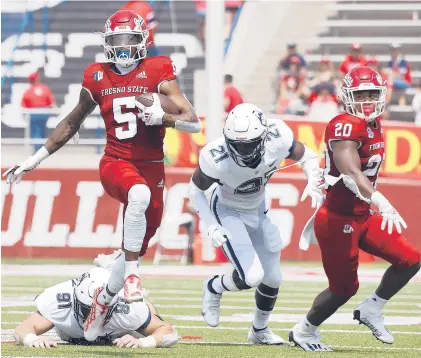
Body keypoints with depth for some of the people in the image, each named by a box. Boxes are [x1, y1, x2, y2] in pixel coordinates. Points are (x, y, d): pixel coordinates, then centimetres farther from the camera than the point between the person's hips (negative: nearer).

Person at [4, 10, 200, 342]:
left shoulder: (158, 71, -3)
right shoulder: (98, 77, 5)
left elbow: (194, 122, -8)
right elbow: (72, 123, 19)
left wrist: (163, 116, -28)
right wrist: (35, 159, 19)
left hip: (152, 168, 1)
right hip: (116, 163, -1)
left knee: (137, 247, 6)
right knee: (139, 194, -37)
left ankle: (104, 298, 31)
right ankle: (131, 273, -30)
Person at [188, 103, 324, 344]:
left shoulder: (278, 139, -28)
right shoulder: (217, 158, -35)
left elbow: (307, 157, -8)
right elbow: (196, 190, -15)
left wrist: (313, 184, -26)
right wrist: (211, 225, -25)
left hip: (257, 210, 5)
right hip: (228, 212, -5)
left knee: (273, 278, 13)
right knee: (252, 276, -20)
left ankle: (260, 330, 39)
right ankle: (213, 288, 13)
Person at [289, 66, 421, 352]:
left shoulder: (375, 127, 11)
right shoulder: (346, 126, -19)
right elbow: (351, 174, -32)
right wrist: (381, 203, -44)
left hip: (362, 216, 9)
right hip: (339, 221, -9)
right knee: (344, 288, 2)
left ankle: (372, 310, 17)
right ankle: (304, 331, 24)